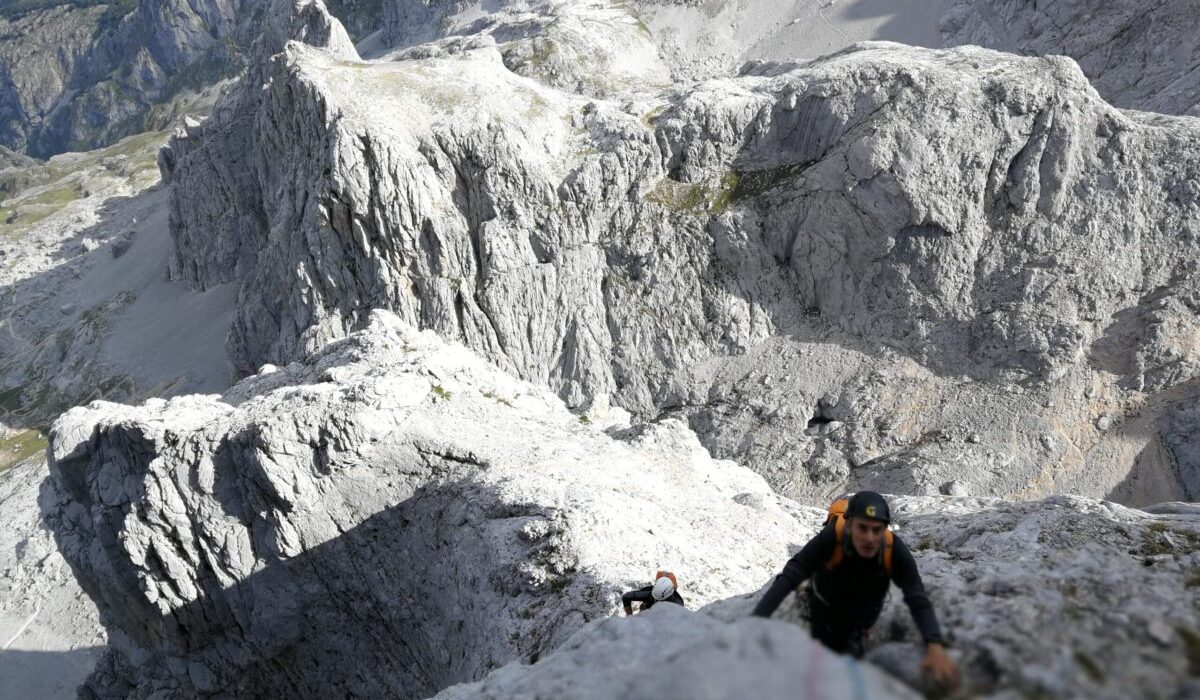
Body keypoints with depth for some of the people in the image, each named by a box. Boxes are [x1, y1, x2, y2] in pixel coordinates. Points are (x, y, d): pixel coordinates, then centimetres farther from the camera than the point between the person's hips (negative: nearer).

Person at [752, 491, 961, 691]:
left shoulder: (894, 550, -38)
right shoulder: (831, 537, -43)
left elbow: (918, 599, -44)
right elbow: (788, 578, -48)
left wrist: (935, 646, -62)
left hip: (865, 608, 1)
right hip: (825, 606, -1)